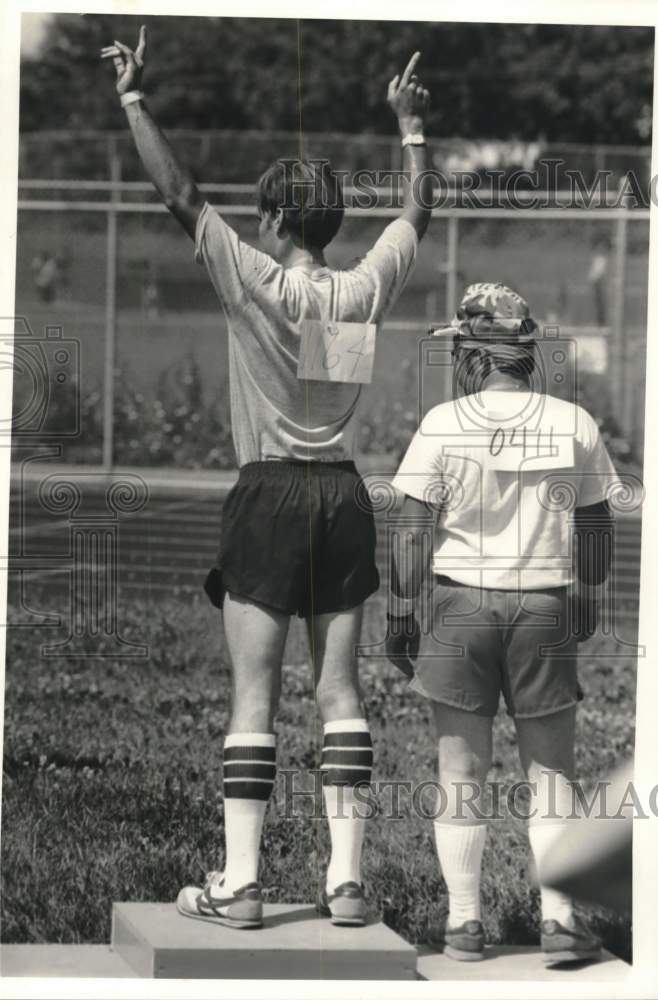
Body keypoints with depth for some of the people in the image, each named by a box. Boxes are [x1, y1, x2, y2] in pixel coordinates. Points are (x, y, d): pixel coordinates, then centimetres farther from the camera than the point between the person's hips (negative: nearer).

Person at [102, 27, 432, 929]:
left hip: (270, 495, -4)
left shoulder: (254, 284, -9)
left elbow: (182, 196, -11)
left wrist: (135, 100, -5)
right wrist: (411, 126, 30)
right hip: (343, 495, 4)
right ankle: (347, 879, 5)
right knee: (339, 692, 6)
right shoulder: (365, 292, 2)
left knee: (254, 696, -2)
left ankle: (239, 882, -3)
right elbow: (418, 212, 18)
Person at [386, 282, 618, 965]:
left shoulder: (443, 425, -6)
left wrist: (400, 614, 2)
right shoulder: (574, 423, 2)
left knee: (461, 771, 6)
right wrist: (589, 598, 24)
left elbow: (412, 532, -6)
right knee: (550, 772, 8)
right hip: (545, 609, 1)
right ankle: (559, 920, 1)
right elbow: (595, 526, 10)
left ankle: (463, 924, 7)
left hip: (460, 603, -1)